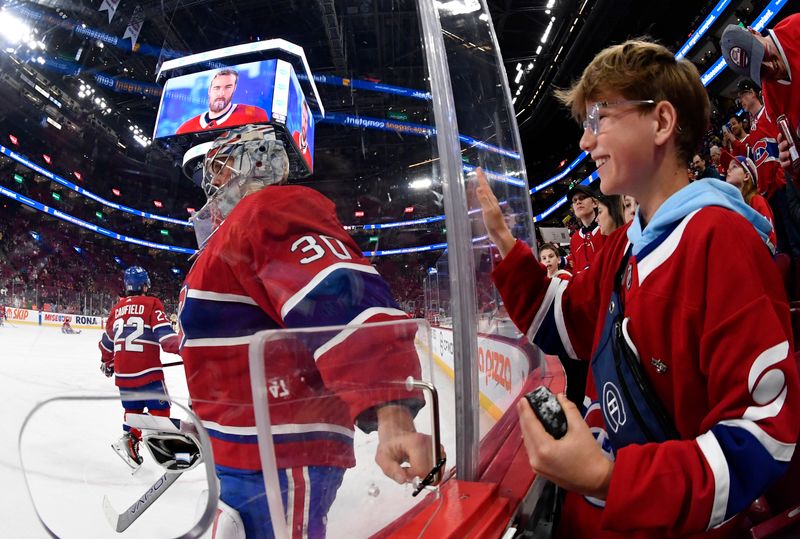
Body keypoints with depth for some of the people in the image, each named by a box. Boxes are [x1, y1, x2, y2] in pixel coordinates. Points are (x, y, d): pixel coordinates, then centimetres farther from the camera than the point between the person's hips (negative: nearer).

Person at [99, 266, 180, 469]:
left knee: (133, 408, 22)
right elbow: (164, 333, -17)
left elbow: (107, 340, 23)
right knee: (160, 409, 2)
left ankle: (128, 440, 14)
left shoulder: (117, 308, 13)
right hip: (147, 371, -6)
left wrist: (107, 362, 38)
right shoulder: (152, 304, -5)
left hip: (122, 373, 6)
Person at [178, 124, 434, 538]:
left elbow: (344, 301, -30)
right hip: (244, 455, 11)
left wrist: (392, 417, -40)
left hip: (280, 463, -10)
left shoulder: (271, 212, -12)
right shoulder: (234, 230, 22)